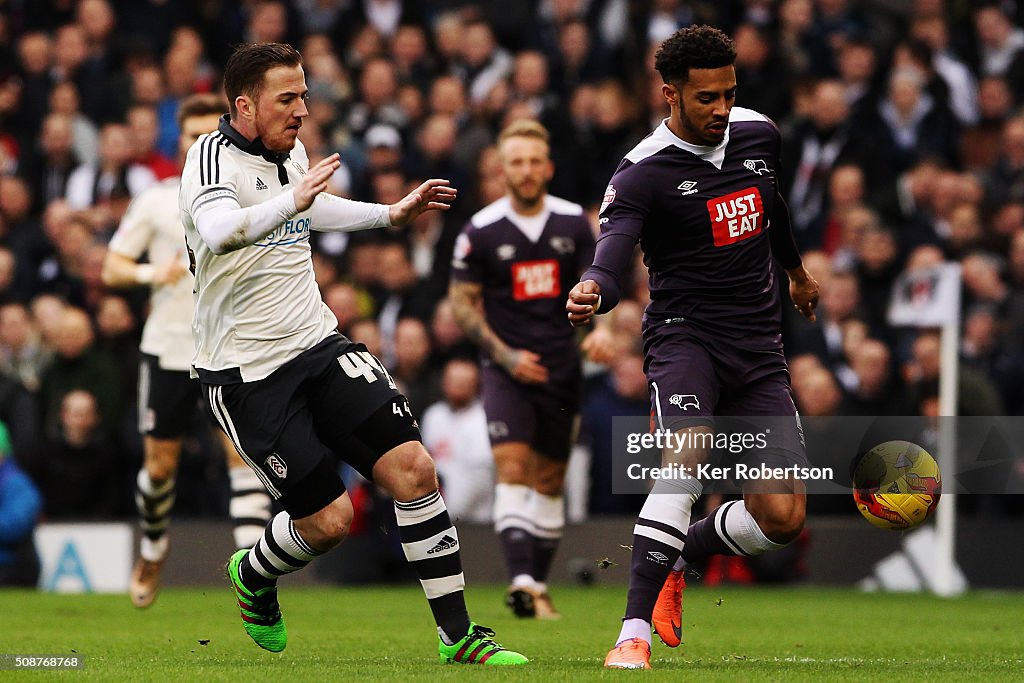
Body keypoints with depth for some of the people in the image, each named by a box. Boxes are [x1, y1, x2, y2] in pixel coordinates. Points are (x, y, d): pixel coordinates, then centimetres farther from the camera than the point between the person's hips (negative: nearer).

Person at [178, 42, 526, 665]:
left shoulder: (291, 153, 9)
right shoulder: (214, 158, -16)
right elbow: (220, 231, -38)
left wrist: (392, 214, 33)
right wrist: (291, 201, -51)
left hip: (320, 344, 7)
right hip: (248, 373, -7)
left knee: (413, 467, -11)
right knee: (329, 520, -8)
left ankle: (457, 634, -4)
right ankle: (254, 576, 27)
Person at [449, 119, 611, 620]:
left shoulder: (573, 222, 2)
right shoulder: (481, 230, -6)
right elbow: (461, 302, 0)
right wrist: (504, 354, -10)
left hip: (561, 366, 3)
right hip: (507, 367, -3)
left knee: (550, 479, 9)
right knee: (512, 466, -19)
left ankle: (539, 585, 20)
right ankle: (520, 581, -27)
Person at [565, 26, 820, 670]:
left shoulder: (759, 135, 5)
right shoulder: (642, 174, -13)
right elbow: (615, 247, -30)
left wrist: (796, 268, 44)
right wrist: (593, 291, -53)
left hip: (759, 346, 5)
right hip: (684, 329, -5)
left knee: (782, 516, -5)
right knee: (686, 456, -32)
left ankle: (675, 559, 25)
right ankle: (635, 635, -32)